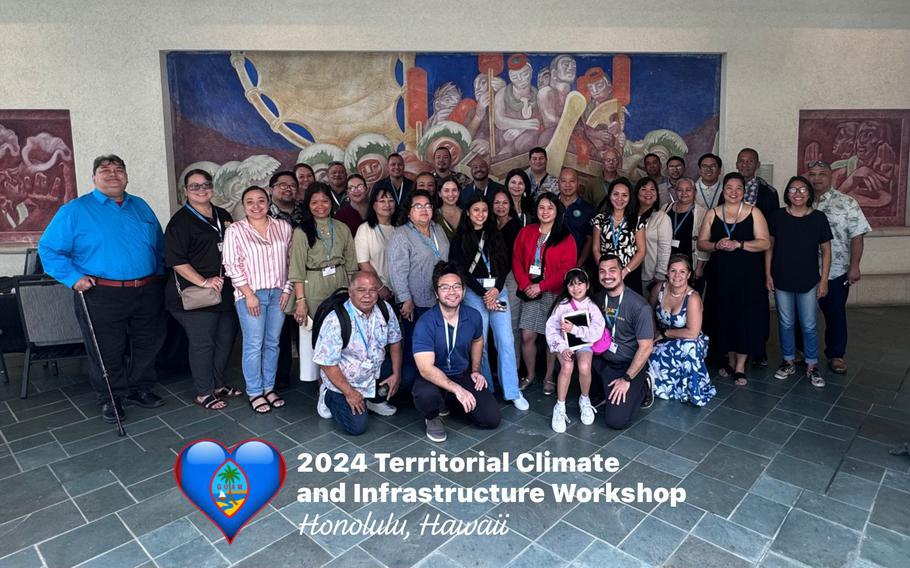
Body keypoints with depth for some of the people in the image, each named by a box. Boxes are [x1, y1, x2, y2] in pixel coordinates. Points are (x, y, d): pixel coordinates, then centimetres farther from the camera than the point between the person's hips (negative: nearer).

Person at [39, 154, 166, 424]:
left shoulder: (141, 207, 12)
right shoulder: (75, 211, -2)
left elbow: (159, 244, 20)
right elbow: (49, 249, -3)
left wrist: (158, 273, 10)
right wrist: (74, 278, -13)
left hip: (147, 293, 4)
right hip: (102, 296, -4)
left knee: (149, 345, 15)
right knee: (107, 352, 7)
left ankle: (138, 389, 35)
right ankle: (111, 399, 27)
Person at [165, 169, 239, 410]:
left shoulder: (223, 216, 13)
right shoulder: (181, 220, -8)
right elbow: (176, 260, -14)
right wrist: (203, 282, -19)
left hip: (225, 291, 7)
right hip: (196, 294, -7)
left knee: (226, 337, 13)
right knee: (202, 343, 0)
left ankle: (218, 384, 31)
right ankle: (203, 393, 15)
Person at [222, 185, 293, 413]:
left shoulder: (283, 227, 6)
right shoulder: (235, 230, -3)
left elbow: (291, 259, 9)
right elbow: (232, 266, -6)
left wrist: (287, 288, 1)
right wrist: (249, 294, -11)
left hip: (278, 293, 3)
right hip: (250, 294, -3)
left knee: (272, 343, 11)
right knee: (254, 345, 1)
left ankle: (269, 387, 24)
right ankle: (255, 392, 14)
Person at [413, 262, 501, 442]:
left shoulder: (473, 316, -7)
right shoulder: (425, 323, -24)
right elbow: (426, 368, -29)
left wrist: (475, 370, 6)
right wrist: (457, 389, -35)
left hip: (463, 374, 5)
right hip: (434, 377, -5)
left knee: (492, 419, -7)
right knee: (427, 396, -39)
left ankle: (452, 402, 21)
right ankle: (432, 417, 0)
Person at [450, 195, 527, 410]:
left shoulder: (495, 235, 15)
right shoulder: (460, 238, 4)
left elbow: (505, 264, 8)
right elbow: (461, 270, -4)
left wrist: (497, 288, -8)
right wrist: (483, 293, -9)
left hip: (498, 289, 2)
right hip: (474, 291, -2)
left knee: (505, 340, -4)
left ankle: (512, 392, 3)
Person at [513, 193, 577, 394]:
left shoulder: (566, 238, -1)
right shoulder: (526, 232, 7)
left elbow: (567, 269, -8)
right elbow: (516, 261, 5)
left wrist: (541, 286, -13)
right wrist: (525, 285, -9)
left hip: (554, 293, -2)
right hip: (529, 292, 2)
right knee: (527, 336, 0)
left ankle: (549, 377, 22)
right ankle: (530, 374, 20)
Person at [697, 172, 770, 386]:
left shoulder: (753, 213, 1)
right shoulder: (712, 214, 7)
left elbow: (764, 243, -5)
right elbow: (701, 242, 5)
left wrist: (739, 244, -19)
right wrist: (717, 245, -14)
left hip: (748, 274, -2)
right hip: (720, 273, 2)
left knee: (745, 316, -1)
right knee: (723, 315, 6)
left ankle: (740, 366, 9)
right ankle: (730, 359, 23)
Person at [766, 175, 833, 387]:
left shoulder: (818, 218, -4)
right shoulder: (777, 216, -2)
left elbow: (826, 250, 0)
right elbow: (769, 246, 4)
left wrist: (824, 280, -3)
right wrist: (768, 274, 0)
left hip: (808, 281, -1)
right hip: (781, 280, 1)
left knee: (808, 326, 6)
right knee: (785, 323, 11)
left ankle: (812, 366, 21)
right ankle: (789, 362, 26)